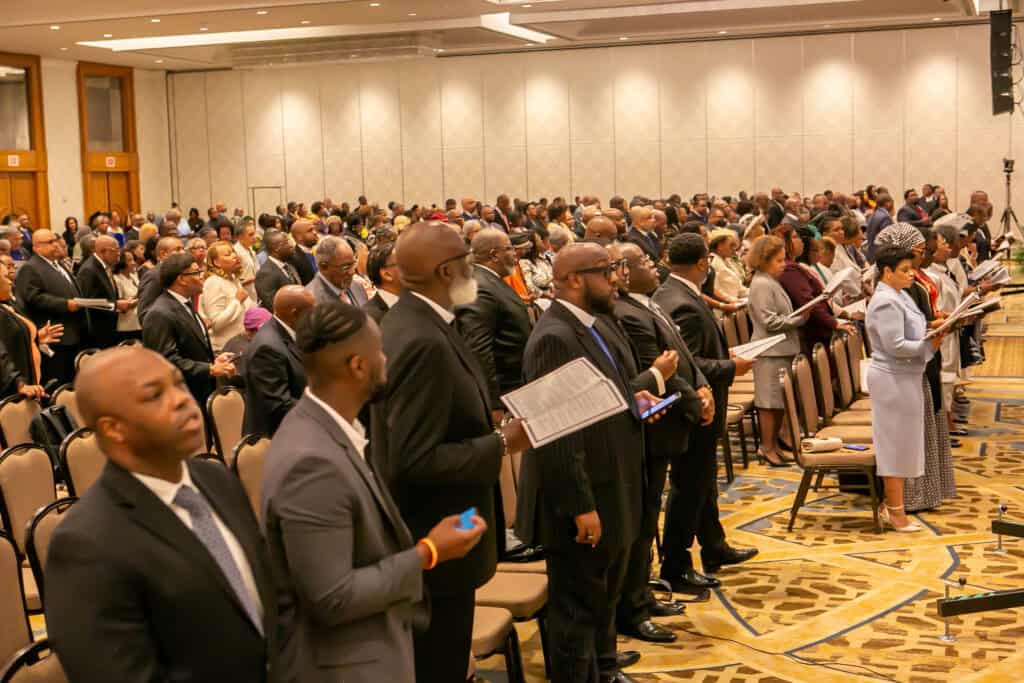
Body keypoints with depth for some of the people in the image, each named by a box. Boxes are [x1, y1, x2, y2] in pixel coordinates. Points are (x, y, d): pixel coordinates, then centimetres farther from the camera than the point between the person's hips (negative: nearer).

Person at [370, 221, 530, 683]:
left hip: (425, 534, 10)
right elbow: (416, 461, -29)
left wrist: (488, 428, 6)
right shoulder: (424, 342, -27)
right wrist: (501, 444, -21)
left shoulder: (409, 320, 4)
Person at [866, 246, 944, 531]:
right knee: (896, 443, -2)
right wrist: (930, 345, -13)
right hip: (893, 380, -10)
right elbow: (896, 346, -23)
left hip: (905, 378, 10)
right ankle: (896, 511, 7)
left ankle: (890, 505, 23)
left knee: (901, 444, 15)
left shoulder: (899, 296, 12)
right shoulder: (886, 302, -19)